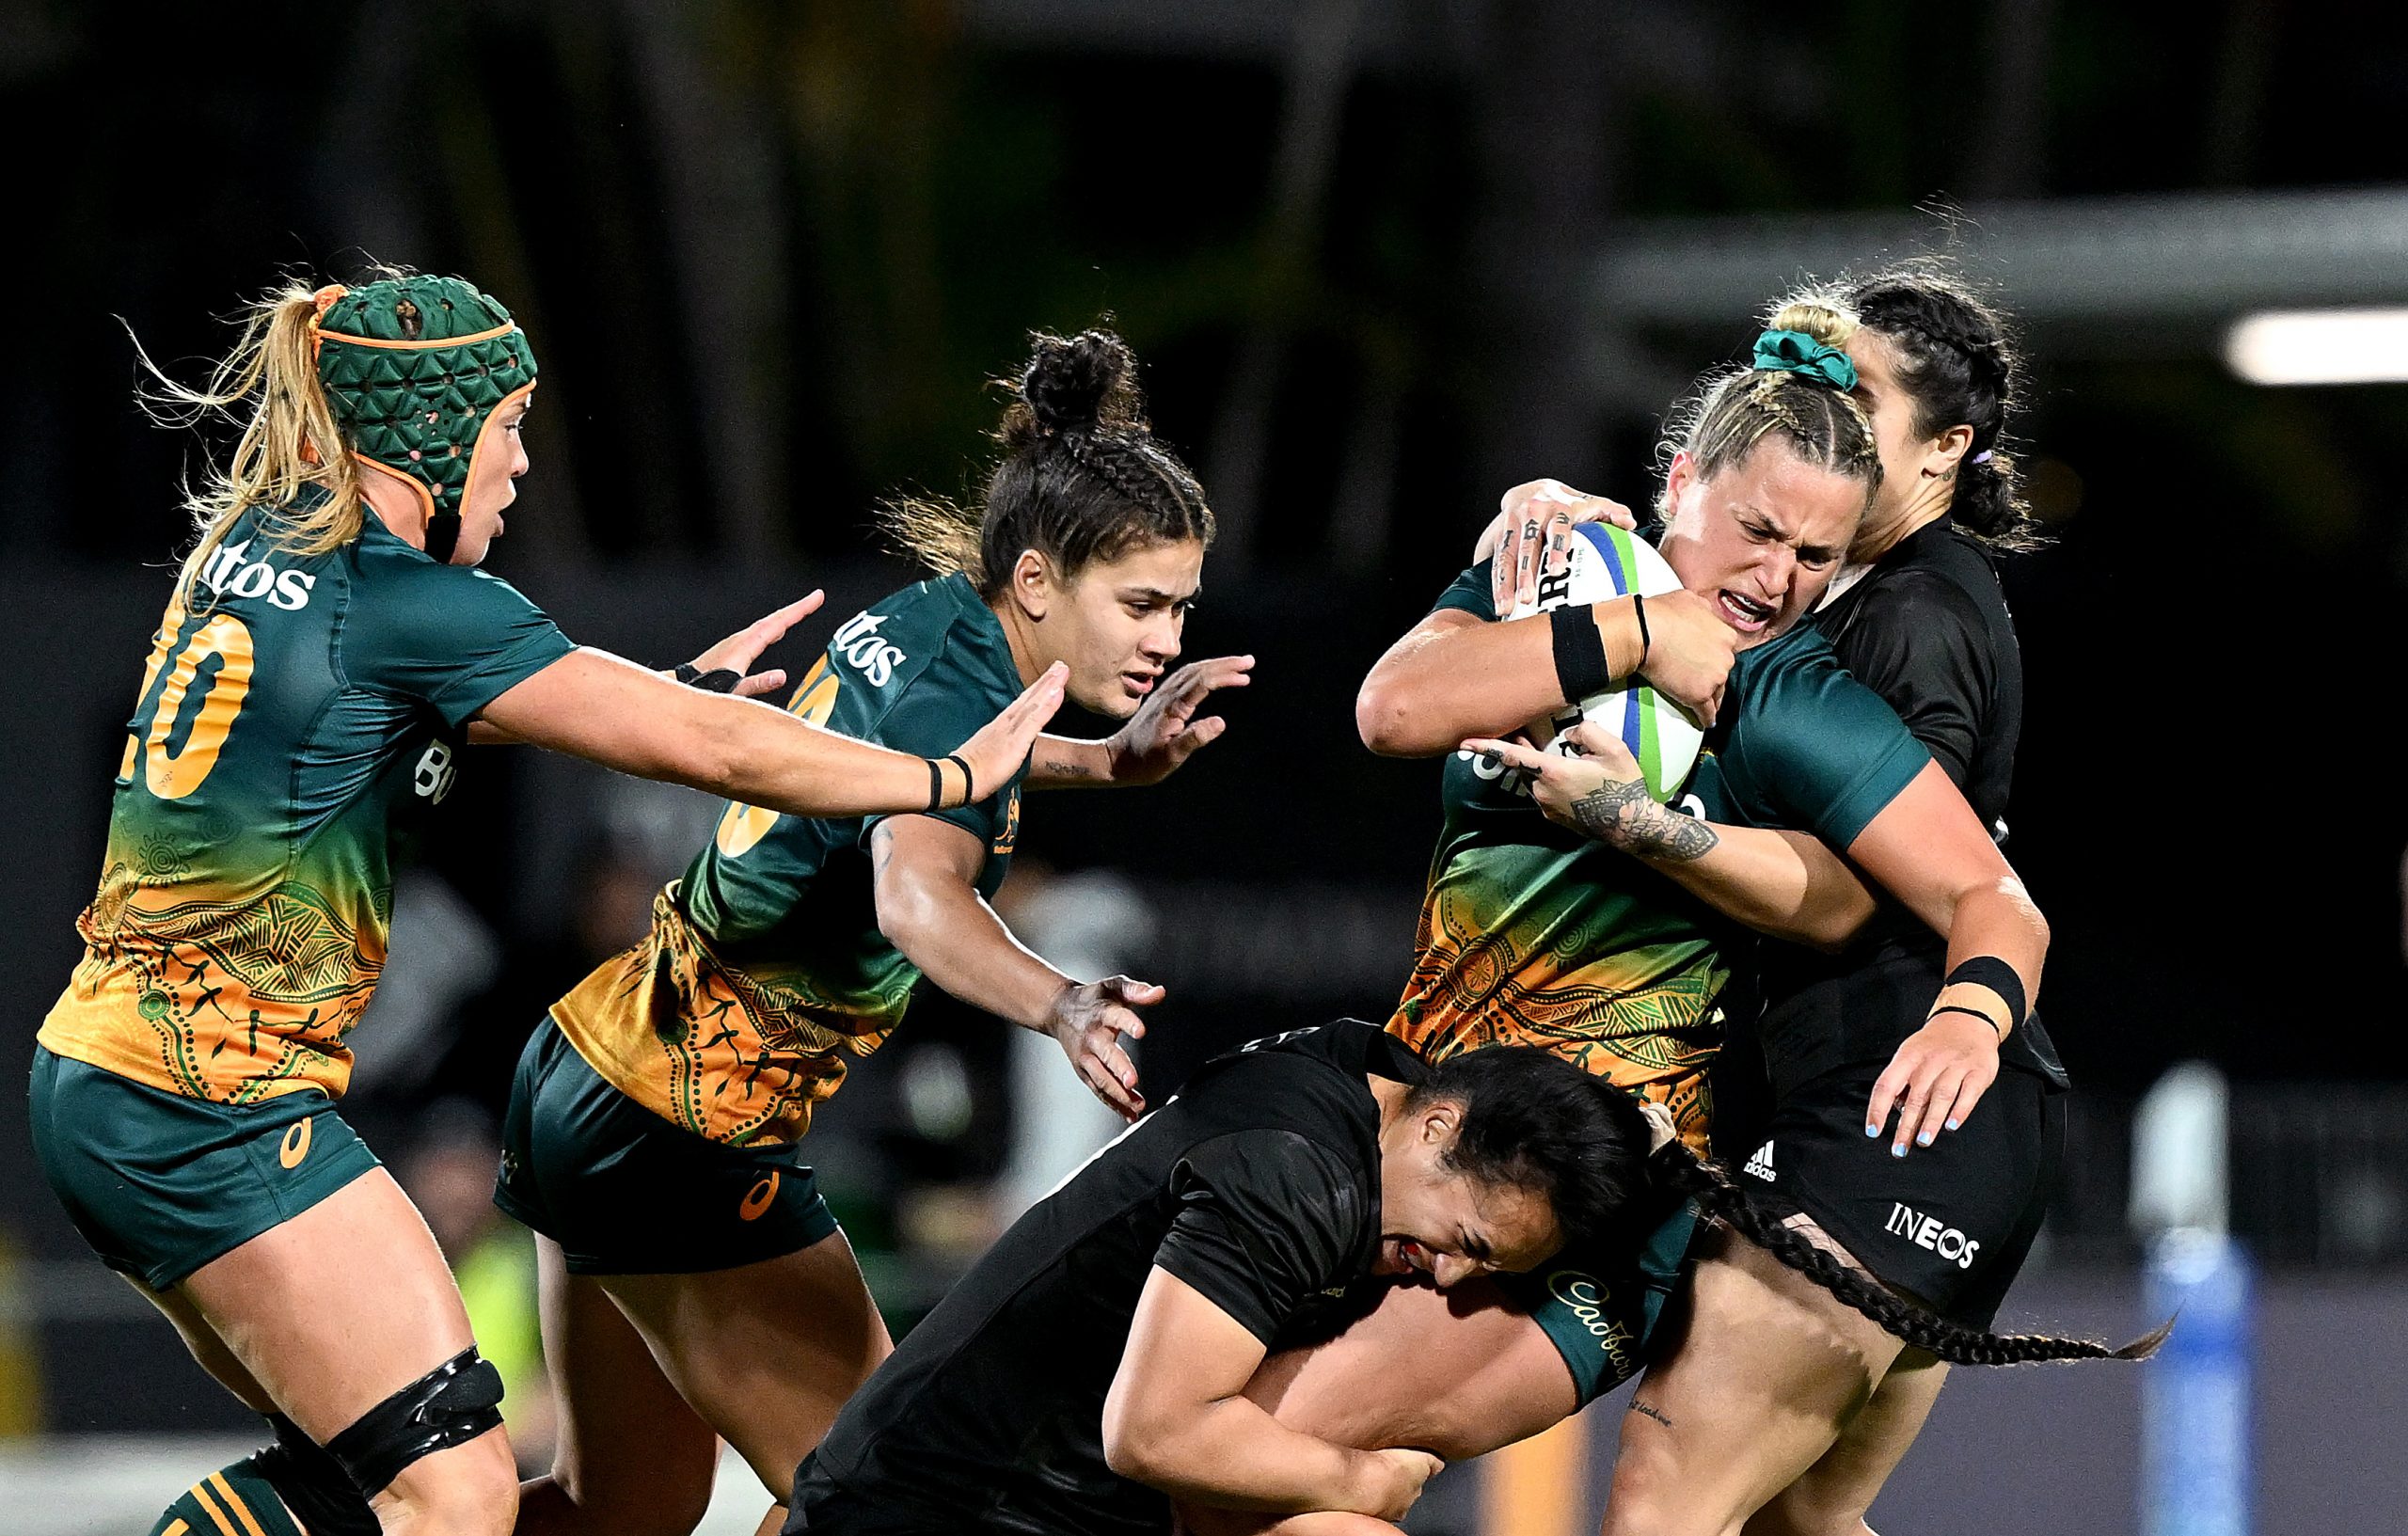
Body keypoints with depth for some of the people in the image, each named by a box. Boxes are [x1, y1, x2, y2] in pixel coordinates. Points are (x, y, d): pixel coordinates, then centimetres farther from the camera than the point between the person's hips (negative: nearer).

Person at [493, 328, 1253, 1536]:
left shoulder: (920, 619, 4)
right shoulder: (965, 689, -22)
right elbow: (917, 896, -44)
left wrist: (1106, 758, 20)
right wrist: (1058, 1007, -63)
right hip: (690, 1139, -9)